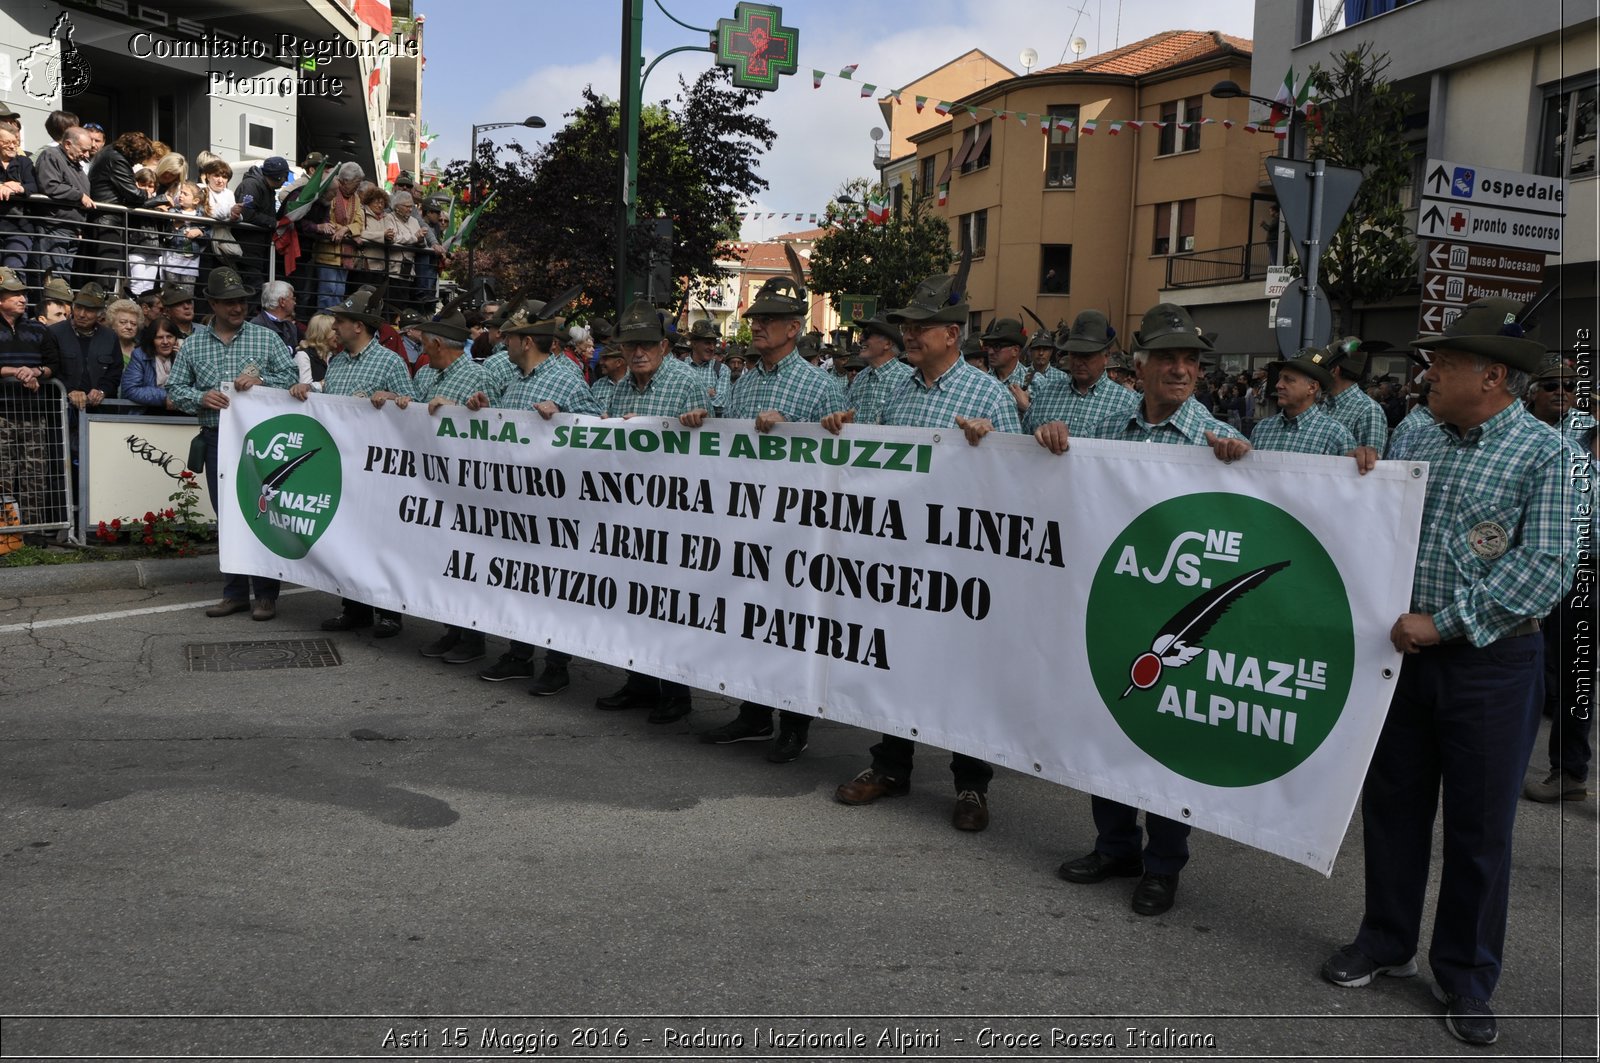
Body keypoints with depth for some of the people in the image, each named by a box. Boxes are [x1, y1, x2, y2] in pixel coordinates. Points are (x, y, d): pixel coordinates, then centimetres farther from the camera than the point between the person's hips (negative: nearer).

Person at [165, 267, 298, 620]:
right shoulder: (193, 344, 8)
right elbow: (174, 388, 10)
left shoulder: (266, 338, 3)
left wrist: (260, 379, -15)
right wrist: (201, 398, -10)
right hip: (217, 440, 3)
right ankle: (235, 593, 17)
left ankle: (265, 594, 7)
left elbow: (291, 376, 2)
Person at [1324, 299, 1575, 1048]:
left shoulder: (1545, 453, -9)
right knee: (1391, 802, 14)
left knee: (1480, 826, 7)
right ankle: (1387, 942, 32)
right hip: (1403, 651, 5)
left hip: (1492, 659, -5)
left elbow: (1546, 566, -17)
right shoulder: (1415, 444, 7)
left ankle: (1466, 979, 23)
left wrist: (1444, 623, -20)